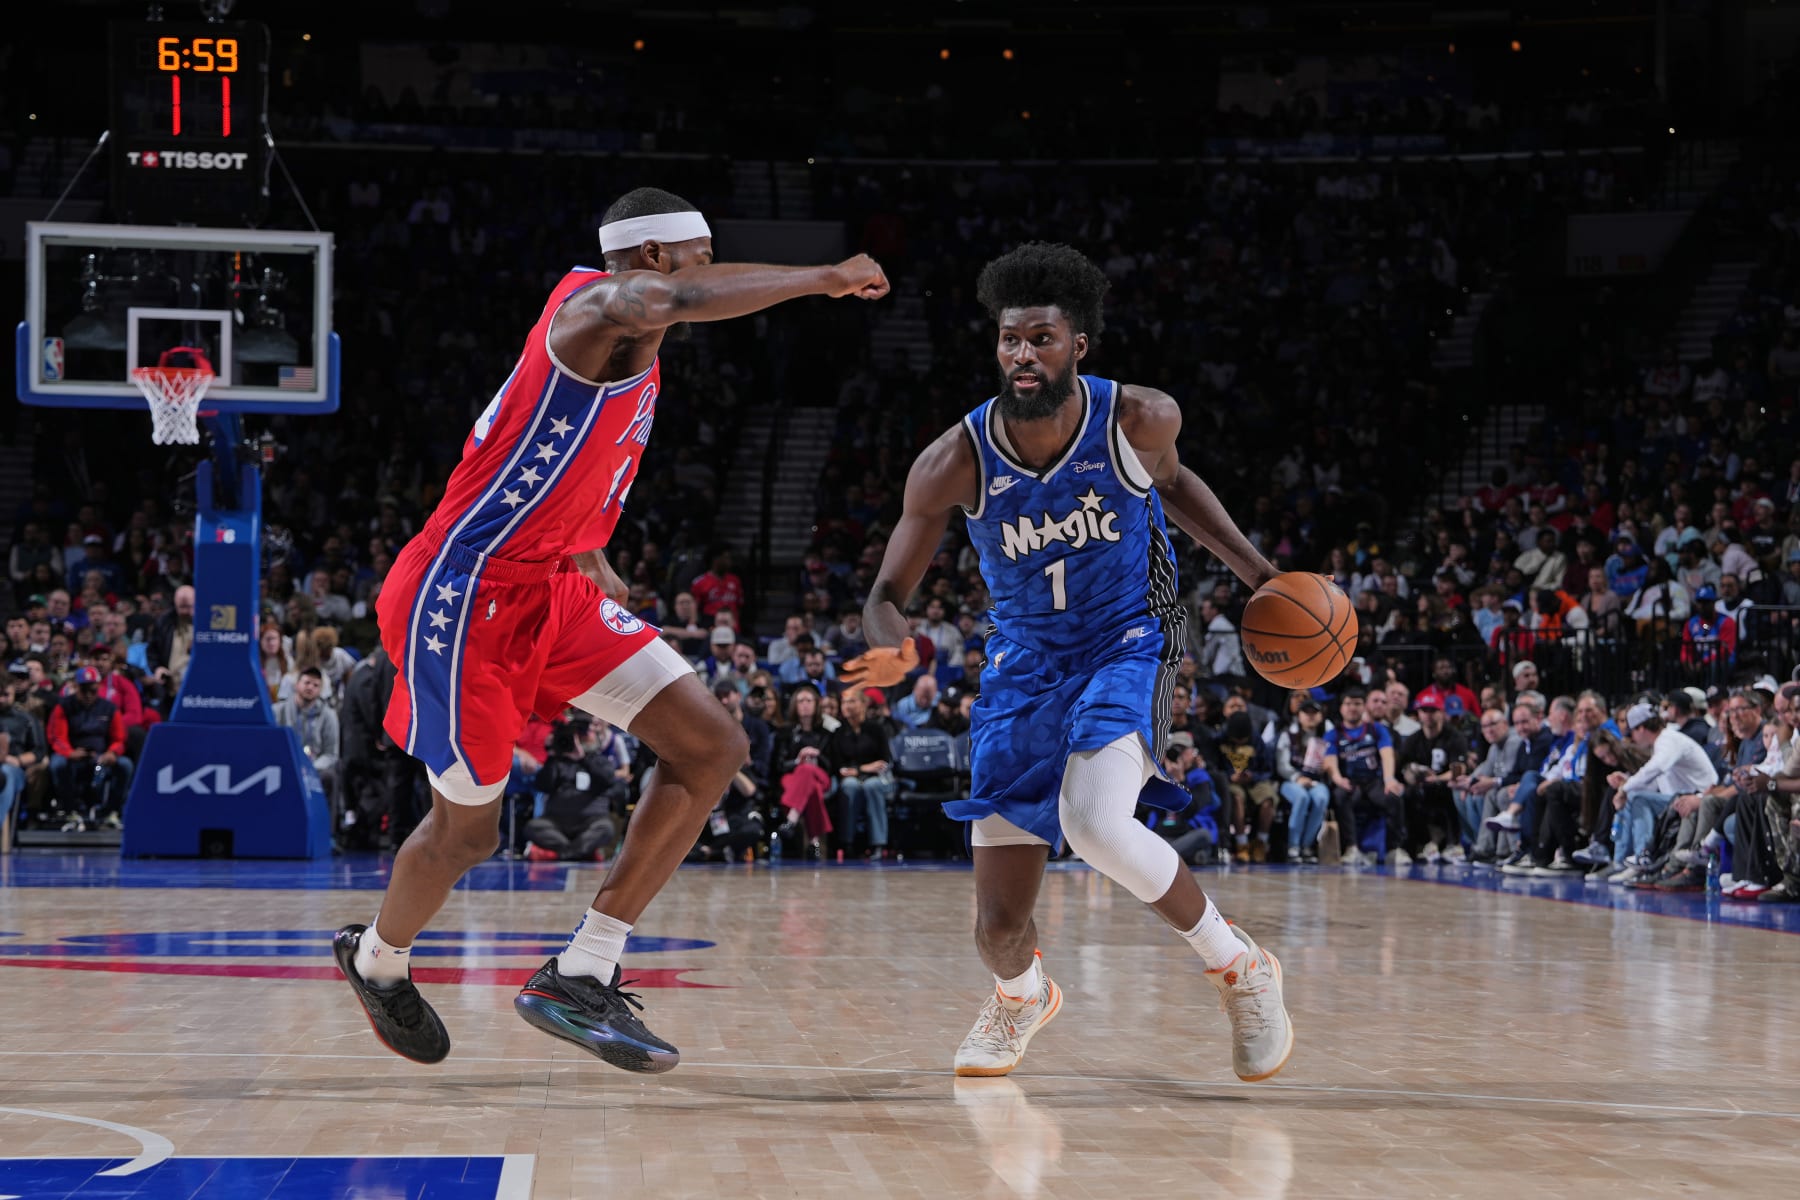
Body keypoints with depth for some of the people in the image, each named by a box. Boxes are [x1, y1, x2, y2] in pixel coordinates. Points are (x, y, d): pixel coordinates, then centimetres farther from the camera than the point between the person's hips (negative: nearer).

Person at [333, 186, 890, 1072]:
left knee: (714, 747, -4)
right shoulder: (591, 305, -17)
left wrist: (590, 561, 23)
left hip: (551, 589, 9)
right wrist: (823, 278, -32)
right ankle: (377, 961, 37)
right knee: (466, 831, 4)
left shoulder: (637, 362, 13)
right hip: (465, 598, -9)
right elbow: (664, 299, -42)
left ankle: (579, 979, 0)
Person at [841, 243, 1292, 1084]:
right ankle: (1021, 996, 39)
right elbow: (889, 591, -9)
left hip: (1128, 644, -2)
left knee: (1095, 824, -34)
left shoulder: (1140, 420, -15)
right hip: (1025, 662, 2)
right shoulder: (955, 463, -17)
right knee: (998, 927, -2)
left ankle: (1238, 966, -8)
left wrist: (1257, 574, 1)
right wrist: (890, 650, -33)